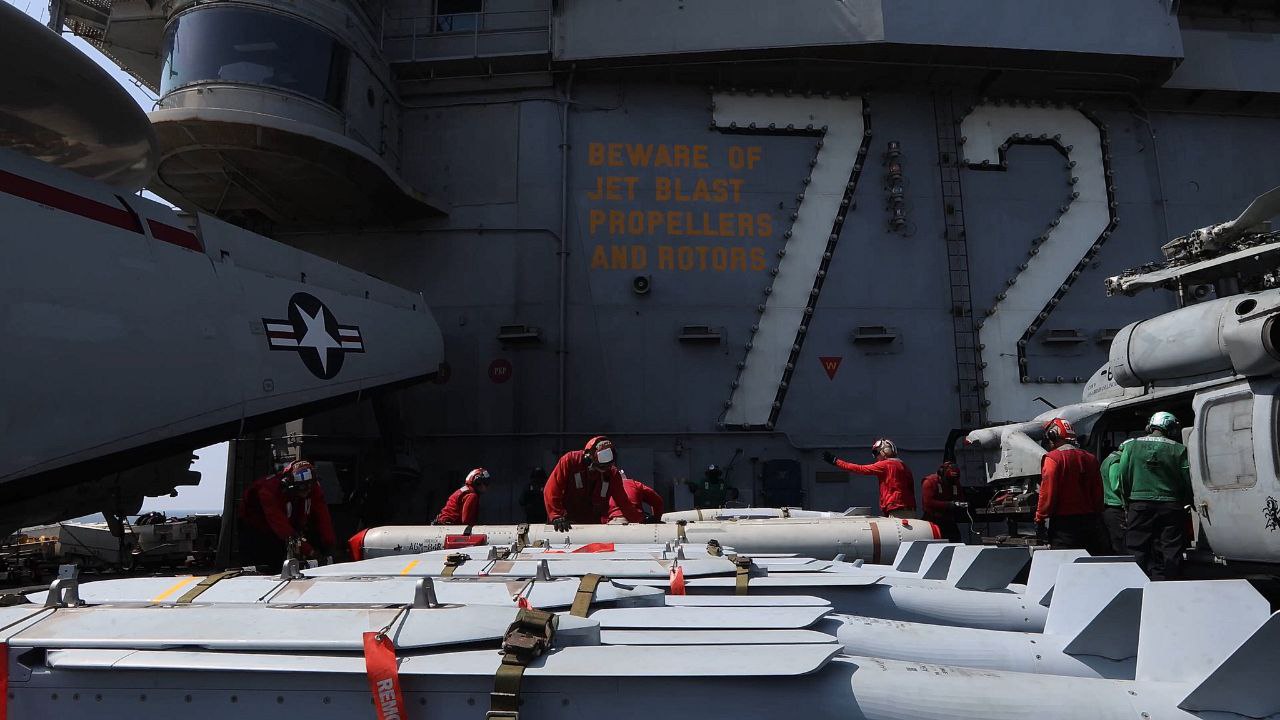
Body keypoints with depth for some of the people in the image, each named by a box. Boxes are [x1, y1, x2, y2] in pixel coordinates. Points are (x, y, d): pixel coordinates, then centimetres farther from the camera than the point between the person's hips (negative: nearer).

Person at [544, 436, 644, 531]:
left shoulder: (613, 474, -5)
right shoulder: (571, 461, -15)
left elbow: (624, 503, 1)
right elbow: (552, 490, -19)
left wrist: (641, 520, -8)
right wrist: (557, 516, -29)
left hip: (594, 525, 2)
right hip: (567, 524, -2)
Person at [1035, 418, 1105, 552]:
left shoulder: (1053, 458, -11)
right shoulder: (1091, 458, 7)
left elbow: (1047, 493, -14)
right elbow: (1098, 493, 10)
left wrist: (1039, 519, -7)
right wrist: (1097, 517, 19)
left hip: (1064, 523, -6)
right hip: (1090, 520, 6)